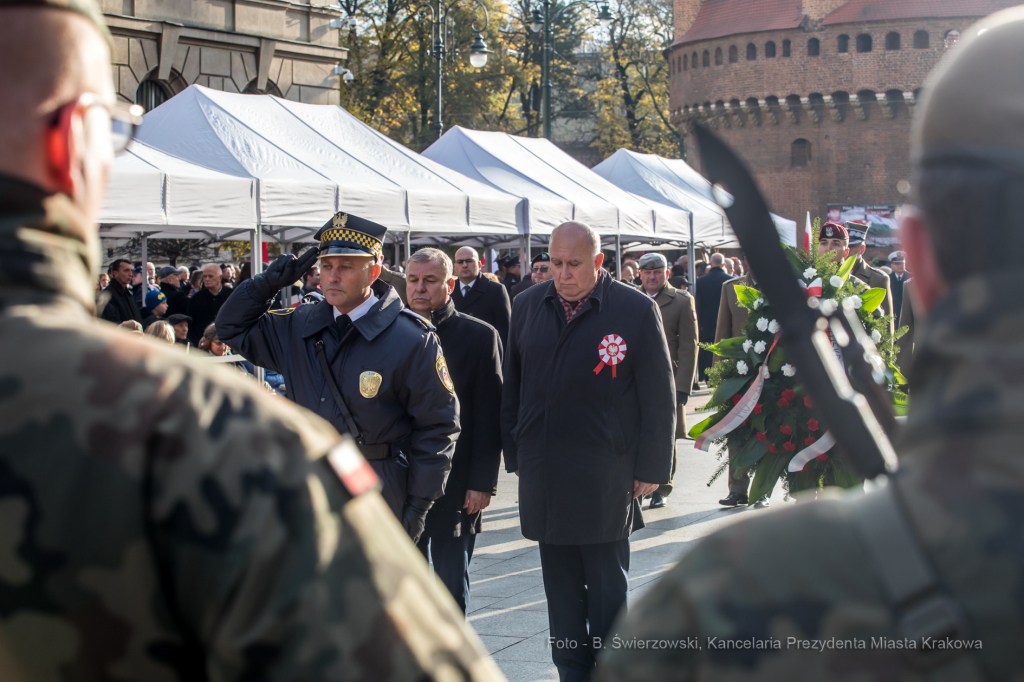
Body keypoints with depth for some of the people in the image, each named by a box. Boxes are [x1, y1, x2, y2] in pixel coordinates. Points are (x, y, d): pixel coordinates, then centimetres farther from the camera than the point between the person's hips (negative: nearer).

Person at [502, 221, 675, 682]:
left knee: (607, 589, 5)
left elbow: (659, 398, -3)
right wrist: (514, 455, 11)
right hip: (543, 479, 4)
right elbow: (512, 388, 14)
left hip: (605, 482, -4)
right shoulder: (528, 306, 6)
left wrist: (651, 468, -5)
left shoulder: (636, 310, -6)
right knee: (561, 592, 10)